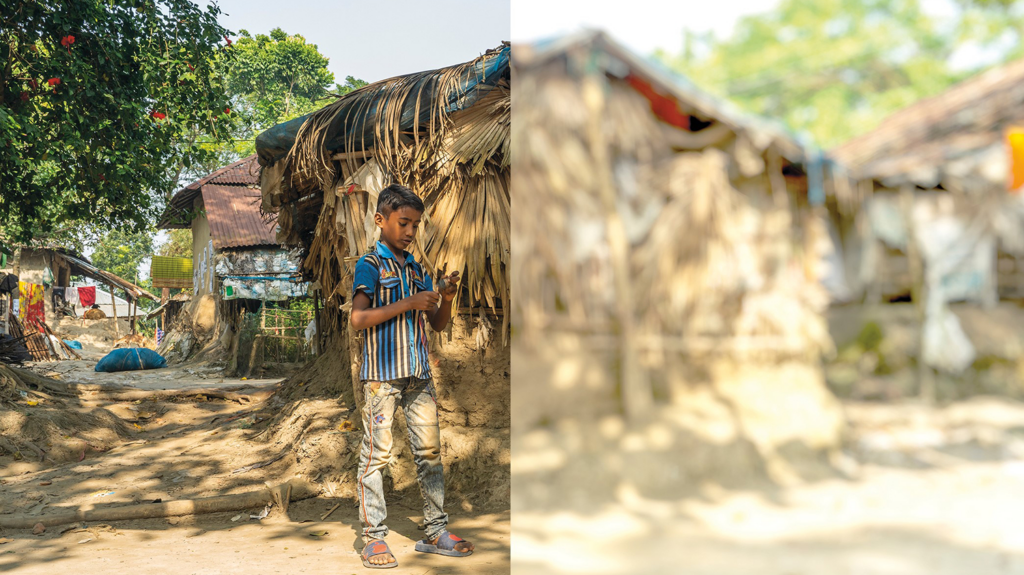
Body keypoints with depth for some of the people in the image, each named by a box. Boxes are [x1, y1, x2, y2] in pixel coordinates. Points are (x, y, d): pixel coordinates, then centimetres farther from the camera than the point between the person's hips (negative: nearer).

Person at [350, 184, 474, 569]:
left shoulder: (417, 270, 16)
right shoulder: (370, 265, -3)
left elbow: (438, 324, 18)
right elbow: (358, 319, -15)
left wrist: (447, 299, -2)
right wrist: (408, 303, -17)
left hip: (418, 374, 7)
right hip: (382, 373, -6)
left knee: (429, 450, 7)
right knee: (376, 453, -4)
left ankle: (435, 531, 15)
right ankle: (373, 539, 2)